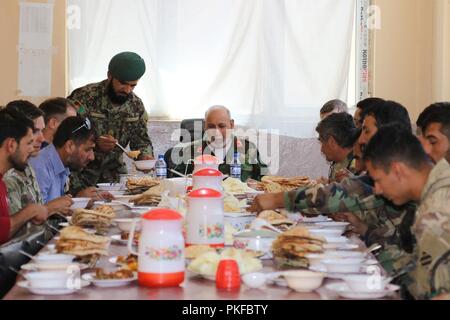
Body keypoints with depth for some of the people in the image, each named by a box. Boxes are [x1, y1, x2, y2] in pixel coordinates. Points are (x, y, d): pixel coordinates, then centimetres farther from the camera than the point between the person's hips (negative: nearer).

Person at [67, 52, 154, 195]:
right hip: (81, 174, -4)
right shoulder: (84, 96, -14)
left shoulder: (136, 105, 4)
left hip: (113, 173, 5)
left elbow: (141, 140, 9)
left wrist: (145, 156, -12)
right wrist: (95, 143, -31)